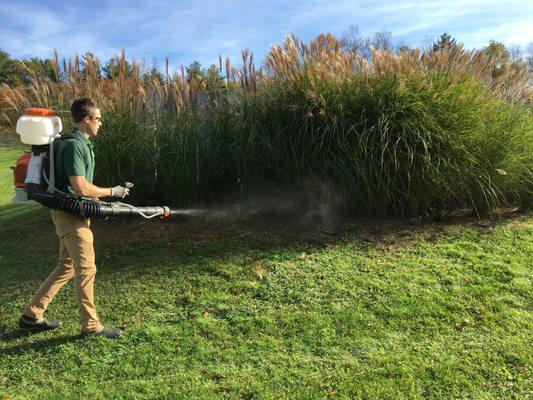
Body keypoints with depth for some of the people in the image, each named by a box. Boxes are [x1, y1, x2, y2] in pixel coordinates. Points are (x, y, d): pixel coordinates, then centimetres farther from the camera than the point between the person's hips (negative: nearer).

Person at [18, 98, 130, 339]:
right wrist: (112, 192, -13)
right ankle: (91, 326, 12)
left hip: (72, 213, 10)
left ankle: (31, 315, 27)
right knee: (86, 269, -1)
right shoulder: (73, 145, -19)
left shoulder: (81, 143, 14)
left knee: (67, 267, 17)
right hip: (71, 214, -10)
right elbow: (81, 188, -25)